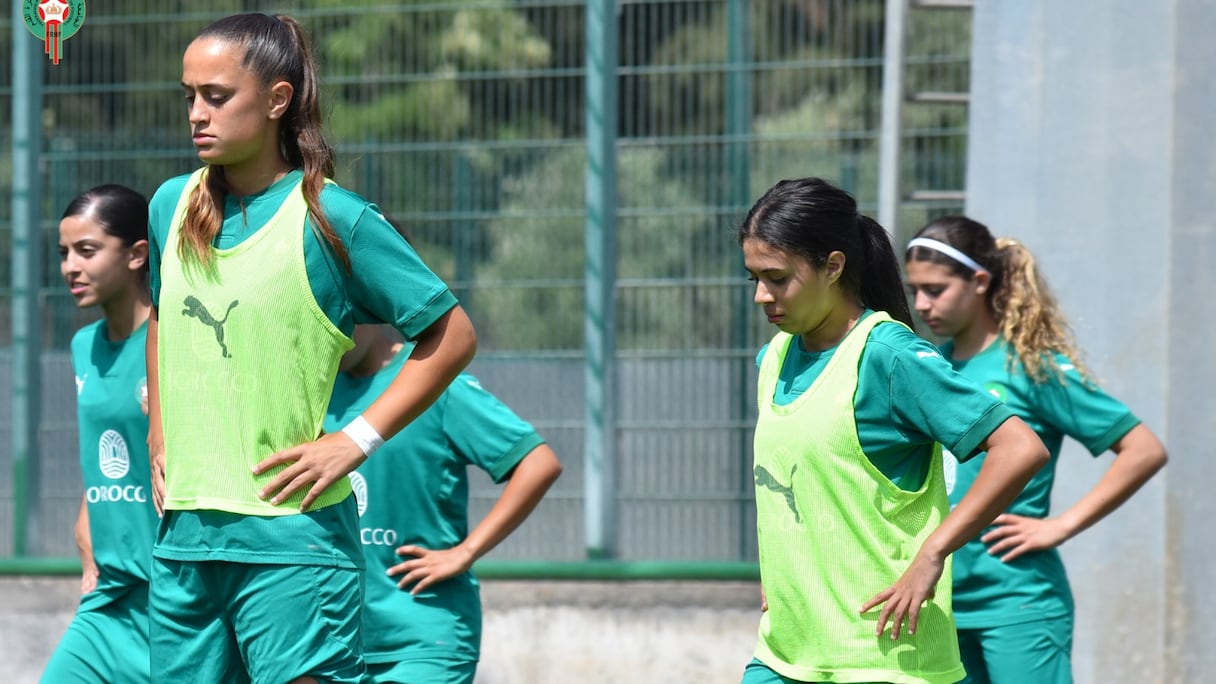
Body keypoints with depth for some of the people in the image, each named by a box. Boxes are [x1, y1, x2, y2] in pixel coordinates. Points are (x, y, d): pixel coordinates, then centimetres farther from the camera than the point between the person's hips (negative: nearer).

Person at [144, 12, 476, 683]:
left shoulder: (335, 219, -6)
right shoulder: (172, 206, 10)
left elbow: (452, 336, -2)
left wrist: (356, 440, -7)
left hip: (291, 538, -6)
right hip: (184, 536, 6)